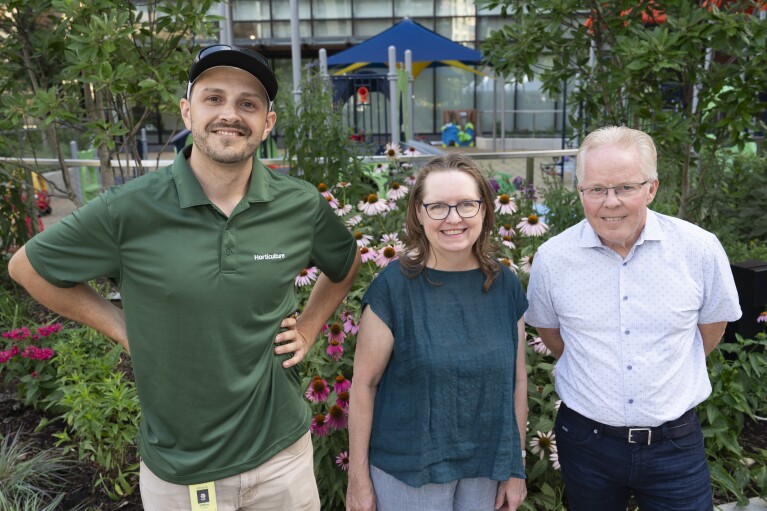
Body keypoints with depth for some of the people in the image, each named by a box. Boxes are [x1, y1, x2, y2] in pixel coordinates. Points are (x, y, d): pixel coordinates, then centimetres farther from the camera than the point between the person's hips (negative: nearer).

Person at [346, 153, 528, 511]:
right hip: (407, 473, -3)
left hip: (485, 469, 4)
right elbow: (364, 384, -11)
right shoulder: (393, 287, -15)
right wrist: (358, 479, -7)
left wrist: (516, 468, 6)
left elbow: (517, 380, 3)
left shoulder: (505, 285, -4)